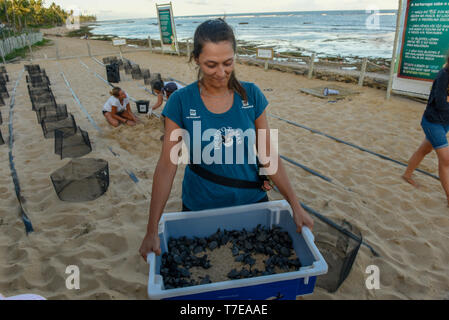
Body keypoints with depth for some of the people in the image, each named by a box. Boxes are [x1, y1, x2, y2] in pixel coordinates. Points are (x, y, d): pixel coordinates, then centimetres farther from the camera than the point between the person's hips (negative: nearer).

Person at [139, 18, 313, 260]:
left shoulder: (251, 95, -8)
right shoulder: (181, 101, -13)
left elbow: (268, 156, -4)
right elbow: (167, 166, -14)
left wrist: (296, 206, -7)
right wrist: (152, 231, -16)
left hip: (251, 202, 2)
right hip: (199, 207, -1)